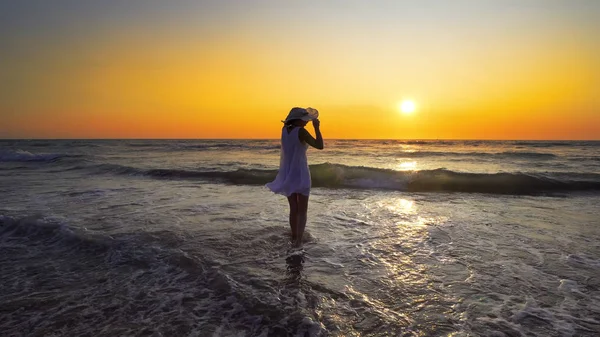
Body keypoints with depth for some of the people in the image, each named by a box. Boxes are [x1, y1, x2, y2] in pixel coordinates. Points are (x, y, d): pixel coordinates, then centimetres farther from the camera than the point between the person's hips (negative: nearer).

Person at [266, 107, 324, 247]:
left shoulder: (284, 129, 4)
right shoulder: (301, 131, -16)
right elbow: (320, 146, -15)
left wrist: (306, 120, 20)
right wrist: (317, 128, -5)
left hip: (287, 175, 6)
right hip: (300, 175, -6)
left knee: (293, 209, 18)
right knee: (302, 210, 5)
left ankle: (294, 238, 26)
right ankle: (298, 240, -1)